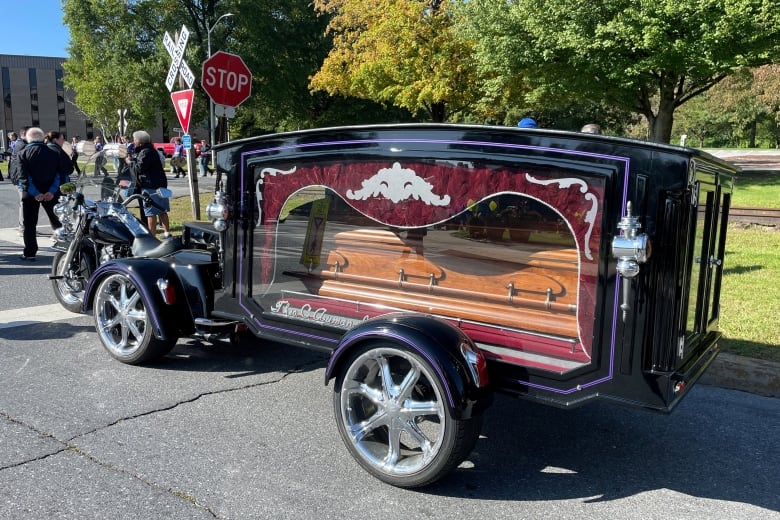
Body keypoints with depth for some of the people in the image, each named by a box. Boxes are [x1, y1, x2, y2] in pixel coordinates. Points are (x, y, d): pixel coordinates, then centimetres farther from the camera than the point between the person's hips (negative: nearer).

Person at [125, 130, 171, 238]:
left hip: (150, 186, -10)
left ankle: (152, 236, -5)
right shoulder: (150, 150, 19)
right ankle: (167, 232, 19)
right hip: (160, 184, 10)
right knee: (162, 211, 14)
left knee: (150, 213, -7)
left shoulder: (145, 152, -14)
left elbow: (140, 168, -22)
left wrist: (130, 162, -8)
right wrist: (132, 159, 9)